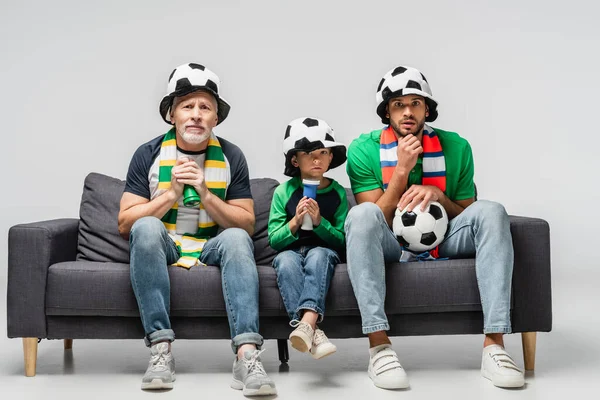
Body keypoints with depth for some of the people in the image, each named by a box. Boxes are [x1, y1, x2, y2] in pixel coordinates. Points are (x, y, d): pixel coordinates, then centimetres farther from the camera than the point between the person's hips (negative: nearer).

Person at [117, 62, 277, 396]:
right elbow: (125, 224, -4)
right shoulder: (149, 154, 0)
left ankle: (246, 355, -43)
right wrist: (171, 195, -16)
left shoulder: (231, 157, 2)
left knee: (236, 238, -31)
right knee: (147, 227, -33)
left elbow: (247, 225, -1)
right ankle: (160, 349, -36)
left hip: (211, 248, 1)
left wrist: (206, 194, -16)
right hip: (161, 247, 0)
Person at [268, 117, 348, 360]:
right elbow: (274, 241, 2)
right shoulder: (283, 192, 4)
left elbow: (341, 241, 2)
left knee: (318, 254, -36)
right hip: (291, 251, 0)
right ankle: (313, 333, -49)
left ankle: (308, 321, -53)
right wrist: (295, 223, -17)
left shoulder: (337, 193, 5)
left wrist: (319, 222, -16)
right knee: (286, 261, -35)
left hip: (324, 250, 0)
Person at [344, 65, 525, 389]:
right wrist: (401, 170, -20)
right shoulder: (363, 151, -7)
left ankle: (494, 343, -30)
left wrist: (439, 195, -15)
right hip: (391, 246, -2)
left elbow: (469, 217, 6)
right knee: (362, 214, -33)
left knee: (491, 211, -24)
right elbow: (376, 223, -10)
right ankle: (378, 344, -38)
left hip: (442, 243, 2)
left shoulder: (456, 148, -1)